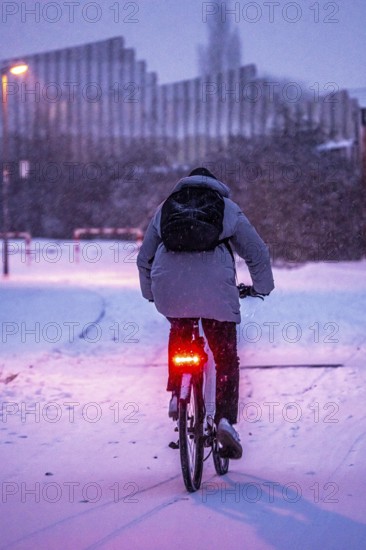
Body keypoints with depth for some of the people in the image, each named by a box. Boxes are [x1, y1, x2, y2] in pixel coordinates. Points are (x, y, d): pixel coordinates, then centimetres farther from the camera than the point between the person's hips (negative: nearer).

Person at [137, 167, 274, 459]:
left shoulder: (164, 208, 26)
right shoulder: (229, 208, 21)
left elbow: (144, 258, 31)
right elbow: (258, 252, 21)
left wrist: (150, 292, 45)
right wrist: (261, 286, 37)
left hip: (169, 288, 2)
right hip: (216, 288, -2)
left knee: (179, 333, 32)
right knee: (226, 355, 8)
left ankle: (176, 395, 19)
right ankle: (226, 418, -8)